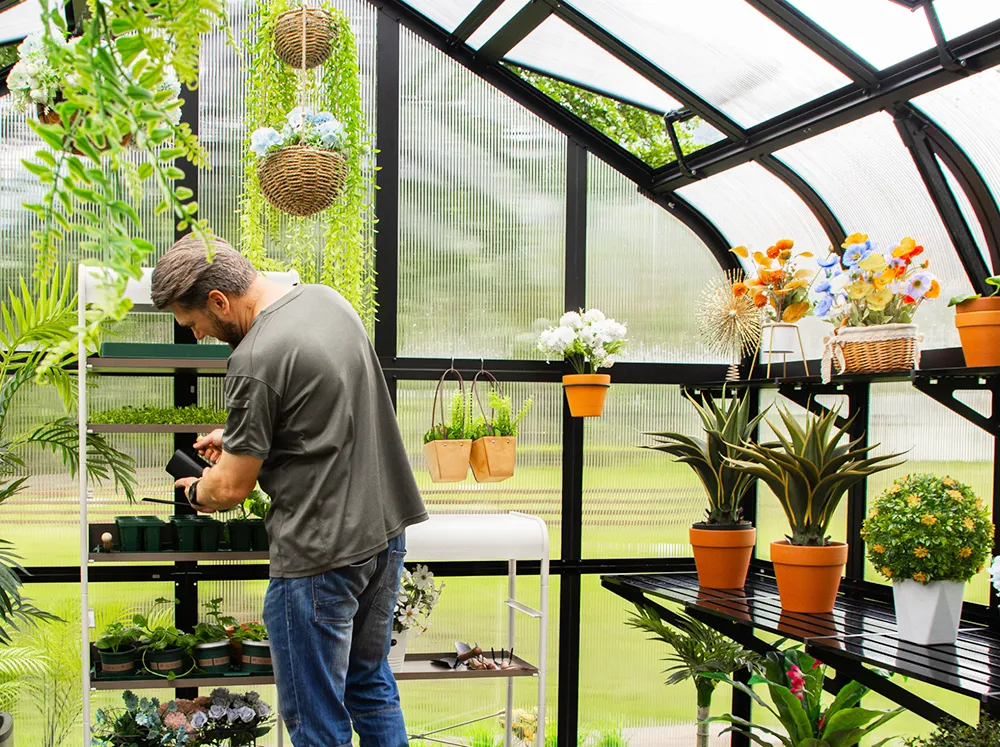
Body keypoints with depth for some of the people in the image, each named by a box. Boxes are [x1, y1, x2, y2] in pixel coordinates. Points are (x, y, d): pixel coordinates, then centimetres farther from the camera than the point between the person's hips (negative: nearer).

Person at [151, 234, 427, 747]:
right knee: (371, 684, 22)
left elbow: (231, 488, -12)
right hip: (385, 531, 9)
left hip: (320, 556, -9)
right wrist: (237, 436, 20)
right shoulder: (326, 298, 7)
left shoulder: (256, 359, -20)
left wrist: (195, 492, 9)